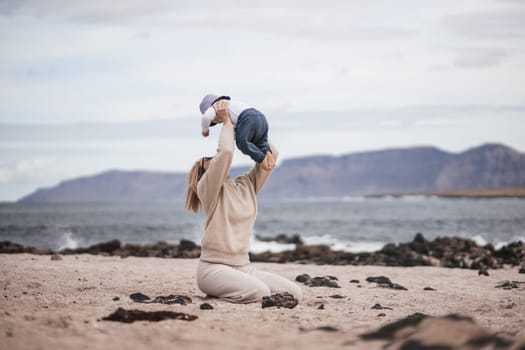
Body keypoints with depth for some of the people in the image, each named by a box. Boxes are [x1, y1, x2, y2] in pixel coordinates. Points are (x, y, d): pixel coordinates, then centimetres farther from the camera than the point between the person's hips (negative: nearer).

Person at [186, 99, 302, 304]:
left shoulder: (247, 185, 14)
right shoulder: (207, 188, -5)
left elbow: (271, 153, 12)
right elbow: (226, 151, -20)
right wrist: (226, 122, -5)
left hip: (243, 267, 7)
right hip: (214, 267, -7)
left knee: (295, 293, -10)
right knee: (260, 292, -33)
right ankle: (218, 290, -5)